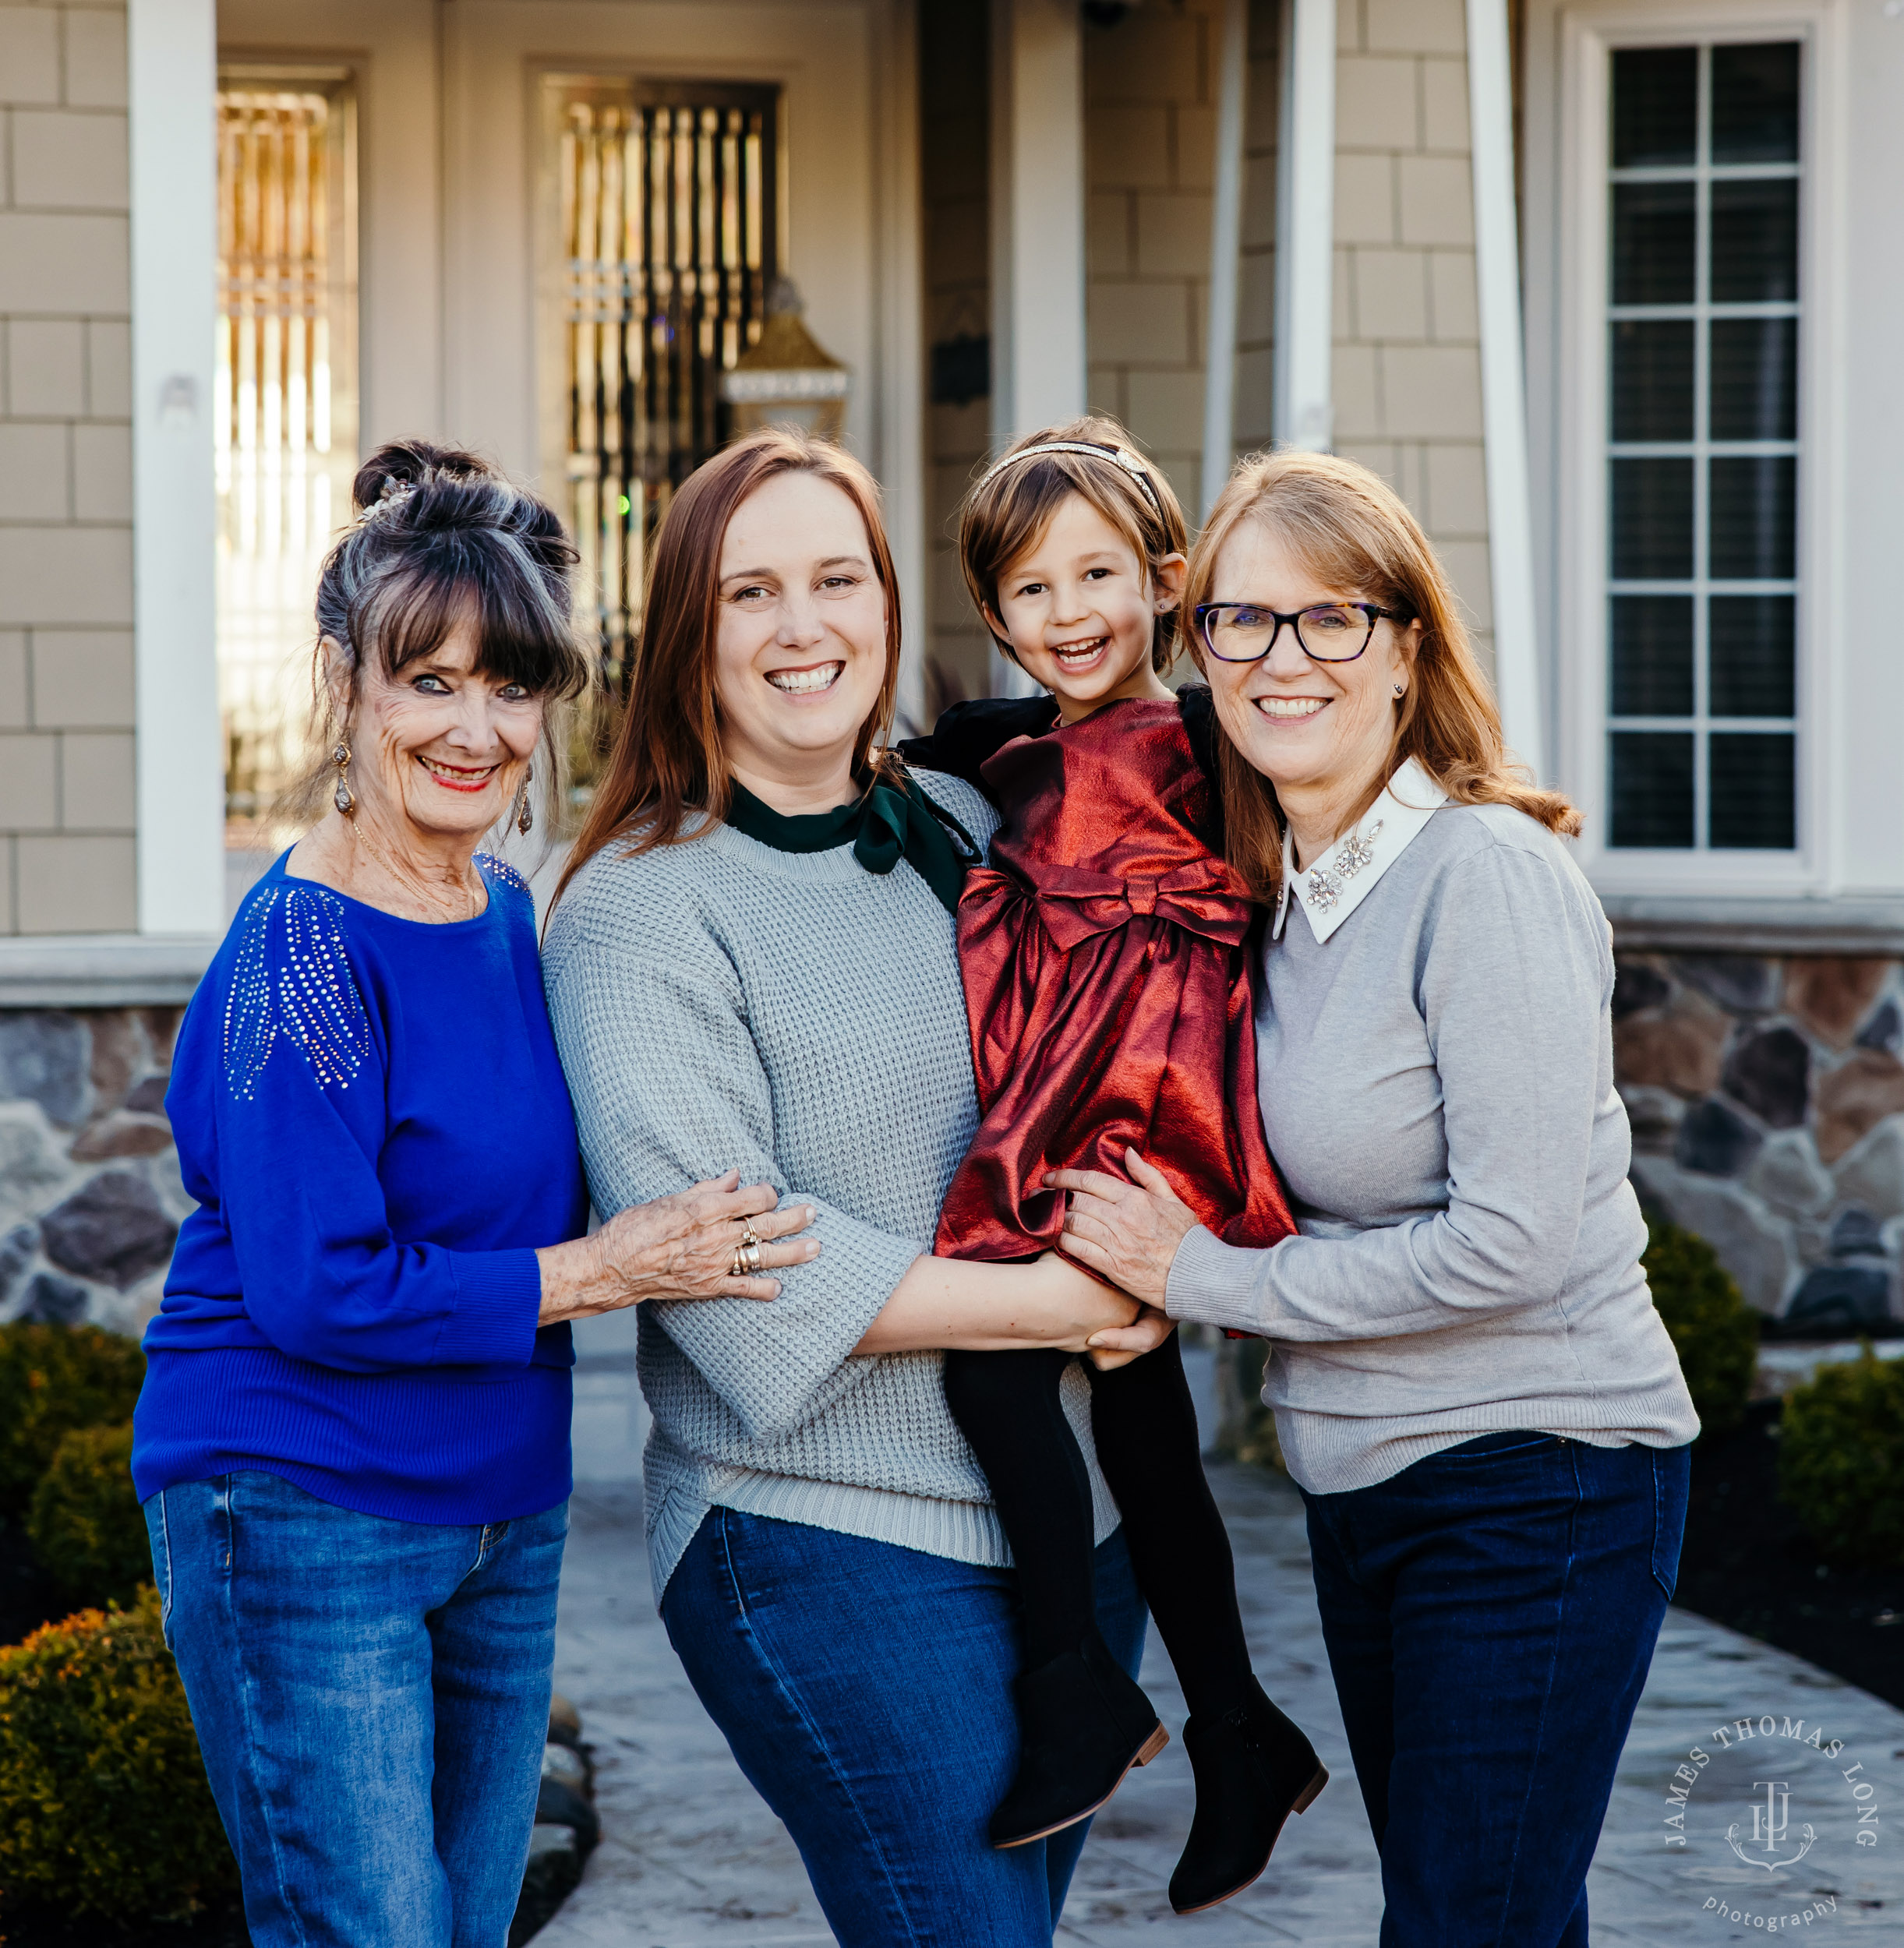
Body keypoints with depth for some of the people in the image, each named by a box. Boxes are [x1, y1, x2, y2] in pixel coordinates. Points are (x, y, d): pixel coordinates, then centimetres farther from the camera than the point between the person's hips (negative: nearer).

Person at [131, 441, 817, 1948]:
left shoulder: (513, 918, 7)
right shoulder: (305, 947, -17)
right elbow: (312, 1289, -22)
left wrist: (682, 1228, -1)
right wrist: (598, 1271, -21)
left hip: (504, 1517, 8)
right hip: (301, 1520, -8)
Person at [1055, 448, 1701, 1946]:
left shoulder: (1485, 873, -18)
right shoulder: (1279, 886, 6)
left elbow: (1511, 1241, -23)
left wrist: (1204, 1277, -15)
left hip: (1538, 1485, -8)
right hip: (1362, 1484, 8)